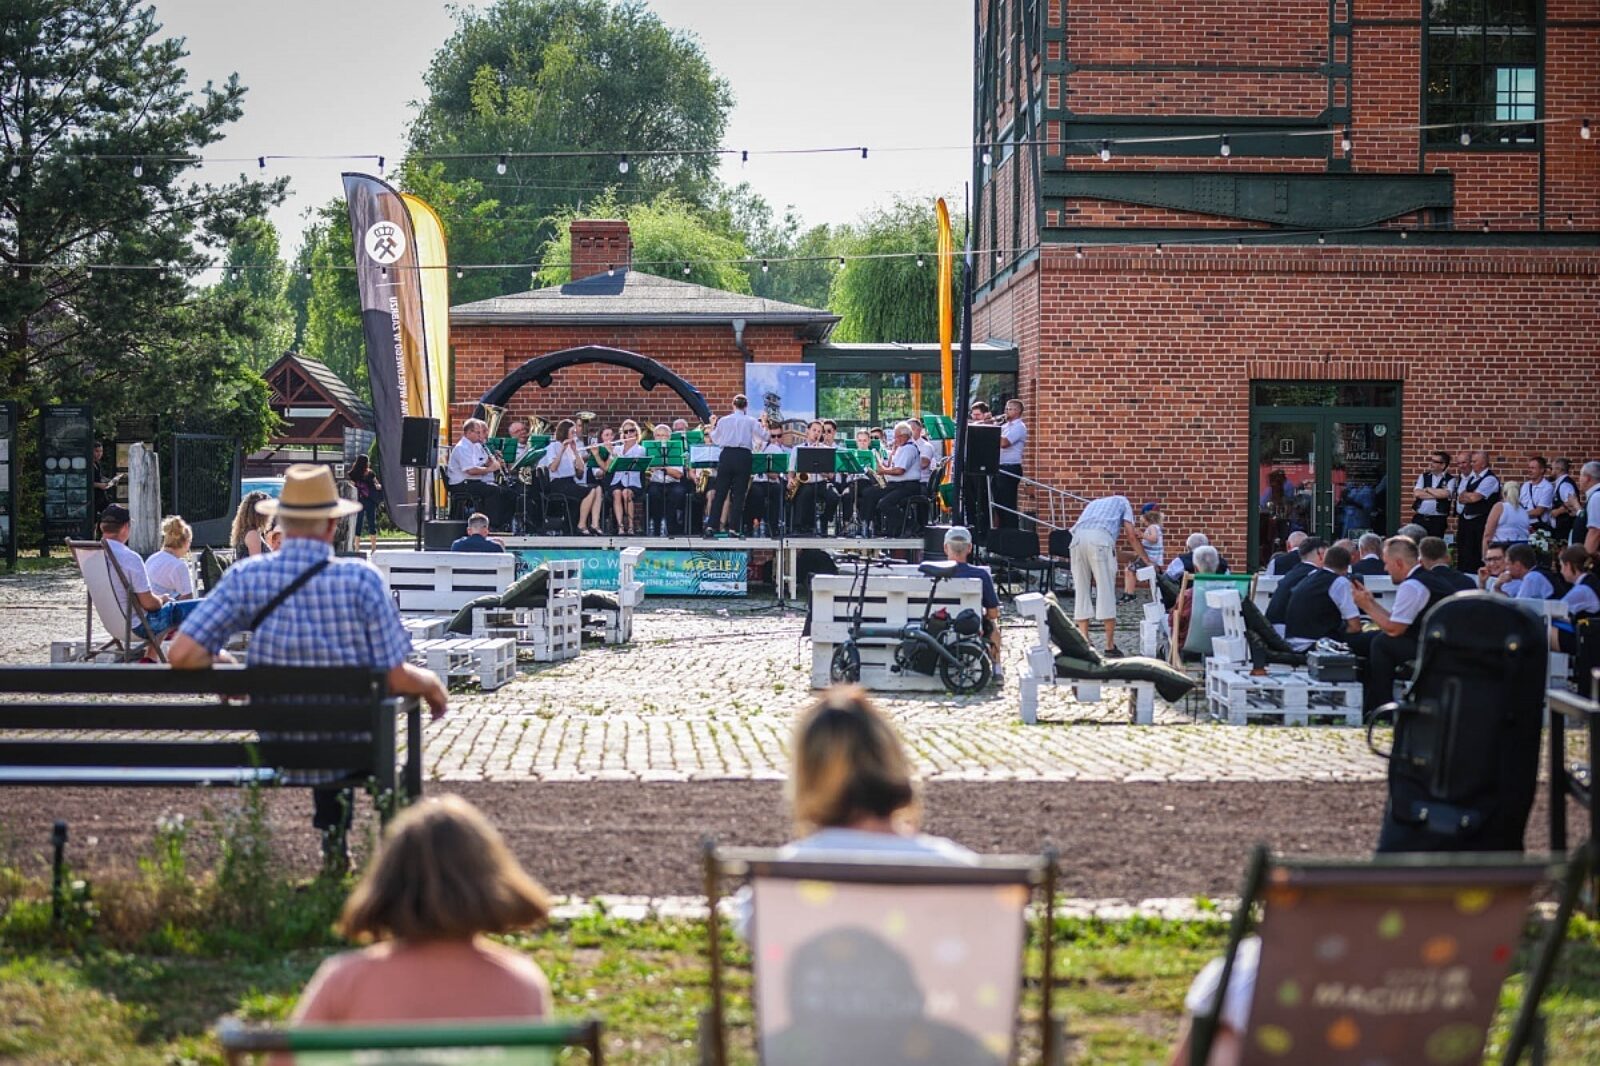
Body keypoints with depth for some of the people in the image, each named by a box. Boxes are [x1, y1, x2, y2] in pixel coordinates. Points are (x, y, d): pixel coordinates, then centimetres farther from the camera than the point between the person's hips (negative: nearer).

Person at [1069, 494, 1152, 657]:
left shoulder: (1094, 503, 40)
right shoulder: (1122, 502, 27)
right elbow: (1131, 535, 16)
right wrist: (1147, 560, 22)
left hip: (1077, 537, 5)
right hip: (1100, 539, -4)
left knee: (1082, 592, 10)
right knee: (1106, 591, 0)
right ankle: (1110, 646, 1)